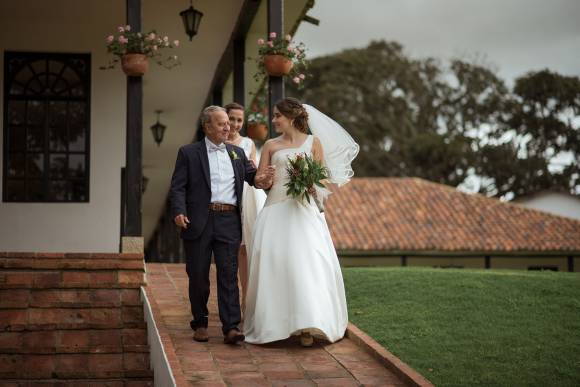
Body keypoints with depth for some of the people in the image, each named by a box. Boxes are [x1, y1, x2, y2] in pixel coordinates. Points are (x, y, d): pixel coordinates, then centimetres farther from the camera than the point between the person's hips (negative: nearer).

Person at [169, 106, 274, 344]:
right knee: (198, 276, 6)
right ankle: (200, 324, 21)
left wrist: (261, 178, -9)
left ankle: (231, 328, -6)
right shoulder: (189, 153, 4)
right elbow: (178, 187, -2)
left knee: (229, 275, -4)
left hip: (229, 222, 2)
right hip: (199, 222, -2)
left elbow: (252, 175, 15)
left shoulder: (237, 153, 17)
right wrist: (179, 212, -18)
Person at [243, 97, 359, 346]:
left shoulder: (313, 142, 8)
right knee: (273, 263, -3)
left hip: (304, 211, -2)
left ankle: (306, 326, -6)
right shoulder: (270, 145, 11)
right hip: (277, 211, 2)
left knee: (307, 262, -9)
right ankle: (273, 323, 6)